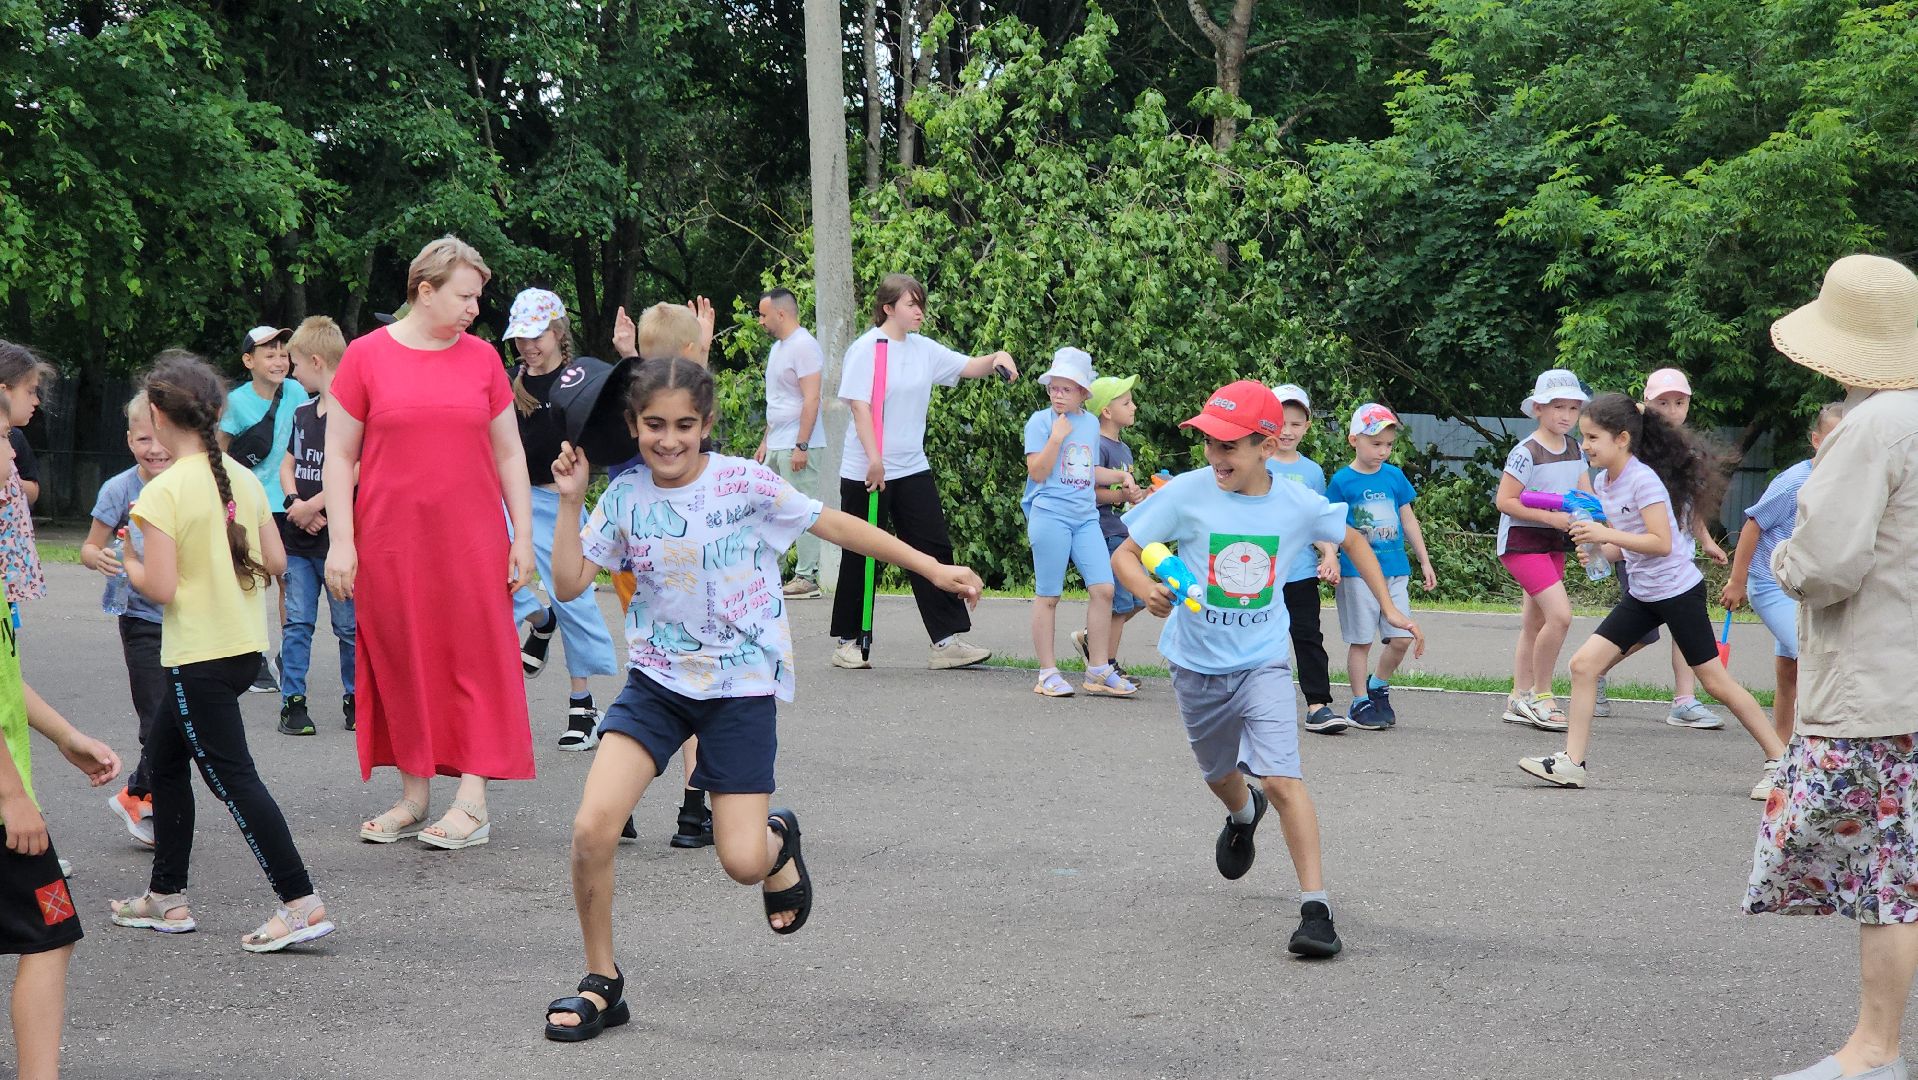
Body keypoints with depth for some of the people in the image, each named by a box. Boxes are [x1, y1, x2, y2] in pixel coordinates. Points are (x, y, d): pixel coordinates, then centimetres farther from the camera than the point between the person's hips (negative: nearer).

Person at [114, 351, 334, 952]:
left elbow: (160, 588, -20)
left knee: (232, 778, -5)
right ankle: (166, 897, 28)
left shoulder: (163, 492, -17)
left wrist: (128, 562, -1)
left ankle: (301, 903, -11)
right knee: (165, 759, 21)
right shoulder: (243, 479, 3)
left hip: (198, 658, -8)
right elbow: (275, 562, 7)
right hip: (245, 647, 8)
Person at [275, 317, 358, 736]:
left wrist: (313, 506, -15)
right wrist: (294, 503, -2)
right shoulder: (303, 412, 14)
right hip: (298, 538, 6)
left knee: (348, 625, 3)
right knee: (296, 623, 5)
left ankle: (354, 698, 15)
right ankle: (293, 701, 8)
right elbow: (287, 464, 17)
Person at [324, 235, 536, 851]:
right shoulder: (368, 356, 1)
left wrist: (522, 536, 7)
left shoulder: (482, 358, 7)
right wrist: (340, 542, -4)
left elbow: (509, 454, 13)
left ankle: (472, 801, 1)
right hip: (390, 542, -1)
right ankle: (414, 796, 14)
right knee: (401, 662, 4)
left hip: (472, 540, 1)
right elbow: (339, 457, 3)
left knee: (475, 659, -2)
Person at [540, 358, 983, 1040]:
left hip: (740, 687, -2)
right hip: (657, 681, 2)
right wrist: (569, 501, -8)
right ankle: (602, 984, 4)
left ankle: (779, 840, 30)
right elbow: (568, 584, 1)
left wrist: (932, 568, 1)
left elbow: (836, 526, -1)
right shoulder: (624, 497, 1)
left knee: (743, 863, -11)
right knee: (592, 828, -16)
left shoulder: (744, 483, -8)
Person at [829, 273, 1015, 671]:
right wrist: (873, 459, -21)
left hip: (912, 469, 6)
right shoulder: (865, 349, -9)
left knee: (934, 549, 0)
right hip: (865, 471, -6)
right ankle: (847, 642, 14)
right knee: (862, 556, 3)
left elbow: (968, 367, 10)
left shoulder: (924, 349, 9)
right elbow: (859, 405, -15)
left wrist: (996, 358, -13)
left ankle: (946, 641, 1)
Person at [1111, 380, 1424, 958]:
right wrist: (1147, 591, -30)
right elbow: (1124, 554, -9)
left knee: (1281, 777, -20)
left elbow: (1352, 540, 11)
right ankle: (1243, 815, 60)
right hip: (1197, 665, 2)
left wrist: (1389, 607, 9)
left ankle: (1316, 906, -18)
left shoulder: (1298, 504, -10)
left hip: (1263, 662, -2)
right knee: (1220, 774, 23)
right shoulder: (1186, 494, -15)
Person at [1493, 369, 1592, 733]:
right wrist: (1552, 517, -23)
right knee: (1559, 614, -19)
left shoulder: (1575, 450, 6)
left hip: (1553, 542, 8)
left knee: (1534, 623, 13)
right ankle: (1540, 695, -7)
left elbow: (1586, 495, 12)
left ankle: (1519, 699, 22)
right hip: (1521, 542, -8)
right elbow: (1505, 501, -18)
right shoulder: (1526, 453, -17)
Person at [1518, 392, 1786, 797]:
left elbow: (1661, 543, -24)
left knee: (1715, 680, -2)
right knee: (1584, 663, -1)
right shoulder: (1603, 482, 6)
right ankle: (1572, 762, 2)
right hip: (1643, 596, 8)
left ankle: (1779, 760, 9)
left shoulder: (1643, 480, -19)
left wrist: (1608, 534, -28)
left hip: (1678, 591, -8)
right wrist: (1596, 550, -5)